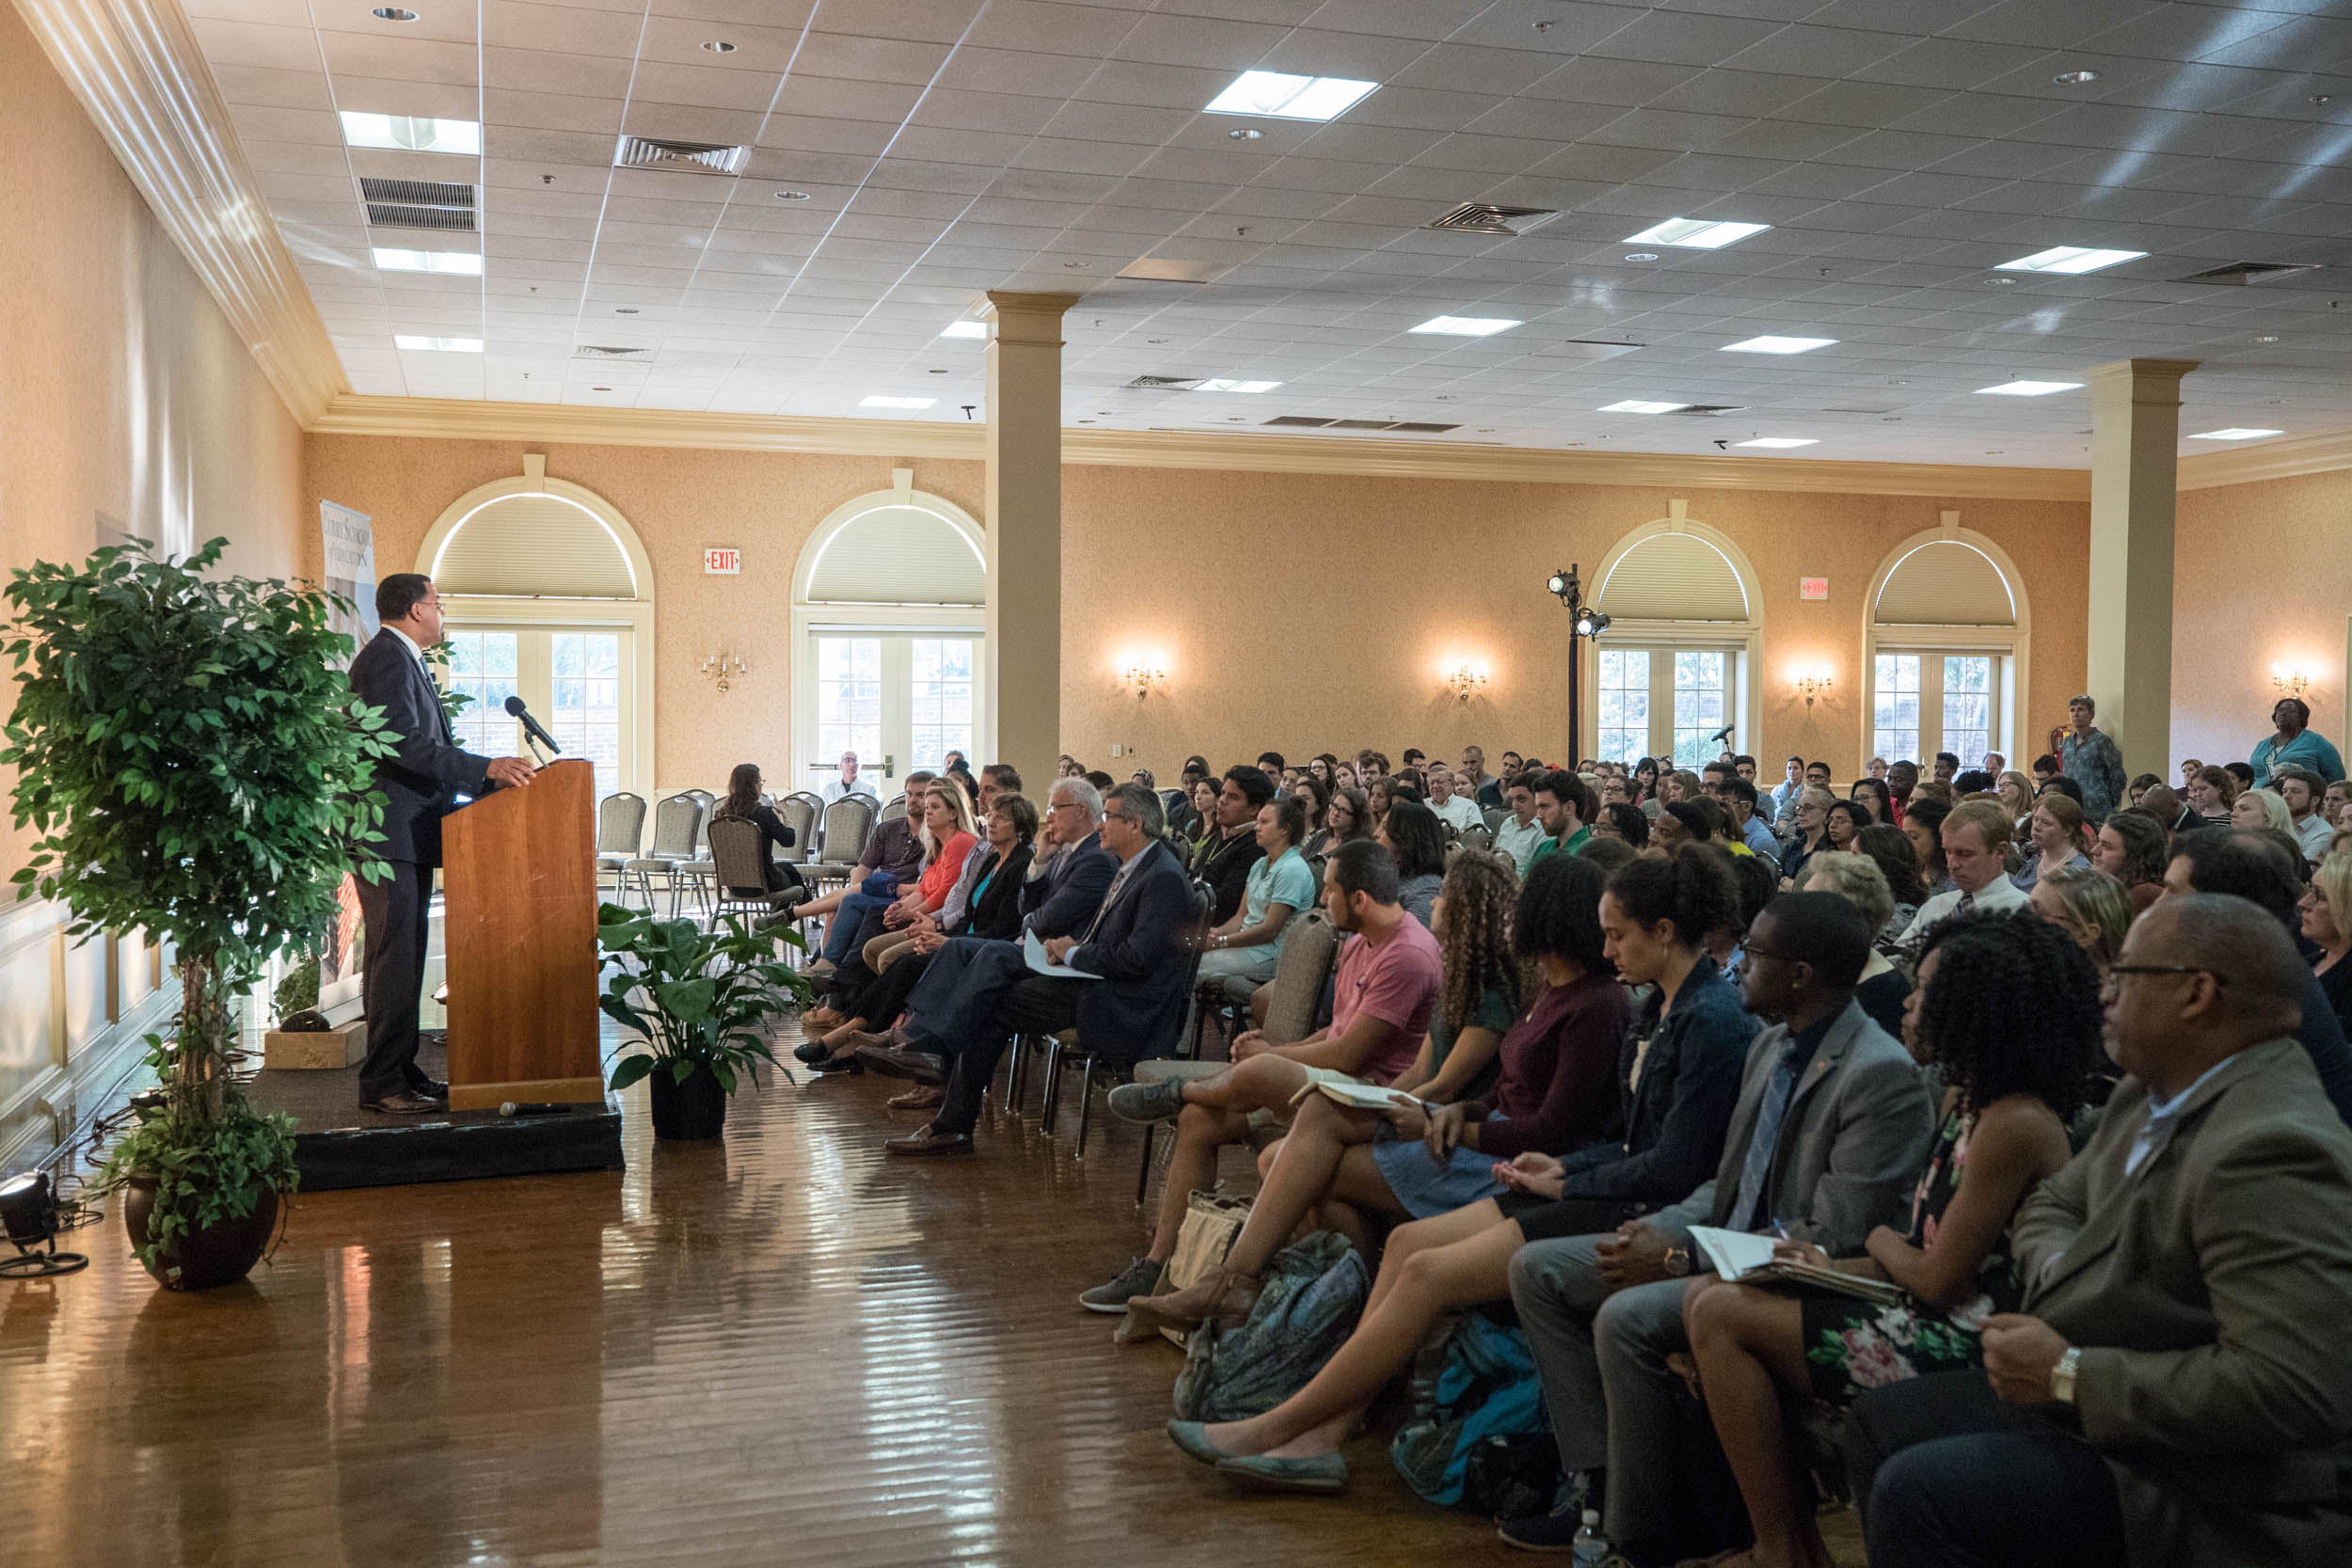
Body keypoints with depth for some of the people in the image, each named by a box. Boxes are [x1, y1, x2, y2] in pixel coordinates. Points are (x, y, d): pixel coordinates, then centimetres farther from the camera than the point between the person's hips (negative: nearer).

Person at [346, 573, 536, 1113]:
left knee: (403, 956, 12)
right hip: (388, 834, -11)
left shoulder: (403, 660, 22)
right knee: (394, 956, -10)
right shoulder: (386, 659, -12)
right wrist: (486, 769, -25)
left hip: (409, 833, 11)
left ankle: (401, 1071, 18)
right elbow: (402, 744, -23)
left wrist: (494, 776, 15)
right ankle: (382, 1083, -6)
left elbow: (427, 745, 23)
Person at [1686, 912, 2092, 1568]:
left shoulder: (2015, 1123, -20)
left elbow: (1939, 1283, -19)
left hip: (1962, 1352, -10)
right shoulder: (1961, 1101, 11)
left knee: (1722, 1316, -12)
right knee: (1706, 1296, 5)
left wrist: (1882, 1242, 1)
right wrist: (1835, 1267, -2)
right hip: (1929, 1324, 10)